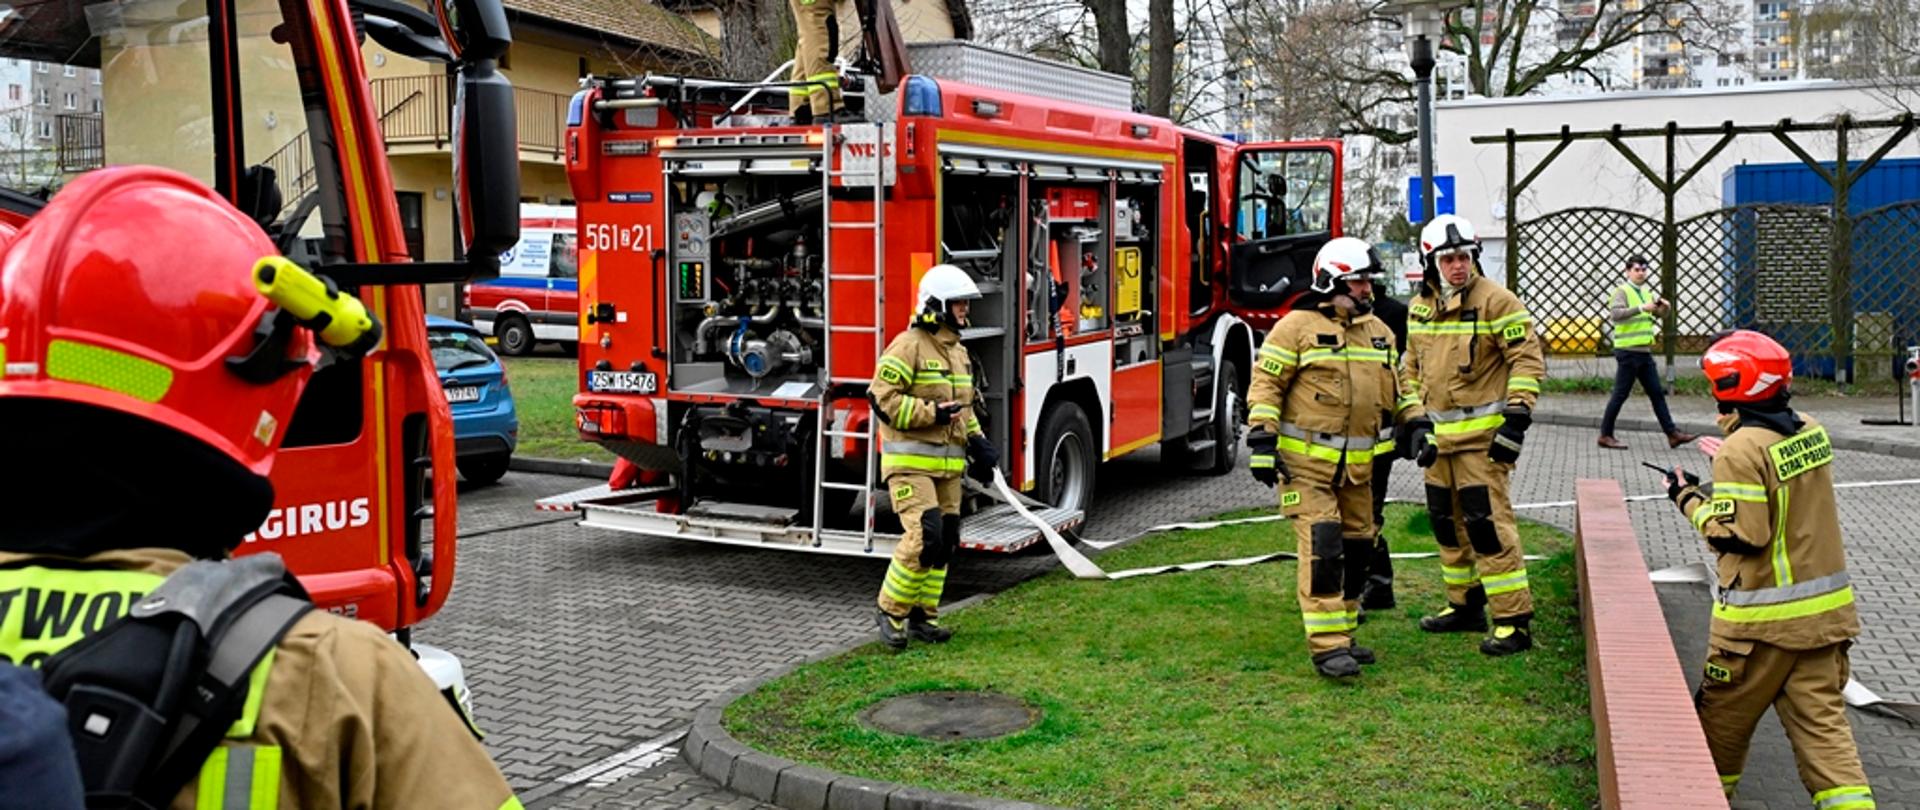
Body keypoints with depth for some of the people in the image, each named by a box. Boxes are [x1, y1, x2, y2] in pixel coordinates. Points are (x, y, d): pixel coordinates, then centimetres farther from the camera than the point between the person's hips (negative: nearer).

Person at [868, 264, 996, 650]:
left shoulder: (958, 351, 16)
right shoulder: (908, 346, -12)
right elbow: (883, 399, -17)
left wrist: (976, 440, 13)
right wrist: (931, 413, -21)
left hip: (947, 464, 9)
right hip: (911, 462, -9)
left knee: (945, 541, 8)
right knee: (923, 537, -17)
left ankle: (923, 616, 19)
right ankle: (890, 611, -1)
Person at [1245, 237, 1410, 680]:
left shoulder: (1378, 332, 14)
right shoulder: (1297, 327, -7)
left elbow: (1393, 391, 25)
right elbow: (1265, 385, -8)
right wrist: (1263, 442, -14)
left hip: (1358, 466, 7)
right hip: (1307, 463, -7)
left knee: (1356, 548, 11)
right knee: (1322, 549, -13)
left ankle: (1342, 636, 23)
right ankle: (1327, 646, -11)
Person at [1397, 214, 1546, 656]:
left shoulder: (1495, 301, -9)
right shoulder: (1419, 308, 11)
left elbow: (1528, 359, -10)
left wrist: (1516, 419, -16)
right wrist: (1416, 421, 10)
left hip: (1482, 435, -7)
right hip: (1438, 435, 7)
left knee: (1487, 523, -11)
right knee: (1447, 522, 15)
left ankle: (1514, 622, -4)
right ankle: (1465, 606, 30)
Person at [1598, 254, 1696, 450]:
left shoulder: (1646, 291, 15)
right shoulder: (1622, 291, -8)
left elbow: (1657, 314, 23)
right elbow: (1615, 314, -24)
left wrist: (1663, 306, 1)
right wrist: (1641, 308, -31)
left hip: (1645, 352, 8)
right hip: (1628, 352, -8)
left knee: (1657, 393, 8)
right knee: (1620, 395, -3)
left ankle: (1672, 434, 10)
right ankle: (1606, 435, 4)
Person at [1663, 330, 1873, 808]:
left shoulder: (1742, 451, -18)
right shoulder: (1811, 432, 4)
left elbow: (1738, 536, -19)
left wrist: (1690, 499, -7)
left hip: (1763, 618, -7)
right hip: (1824, 607, 7)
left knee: (1724, 714, 12)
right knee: (1822, 719, 7)